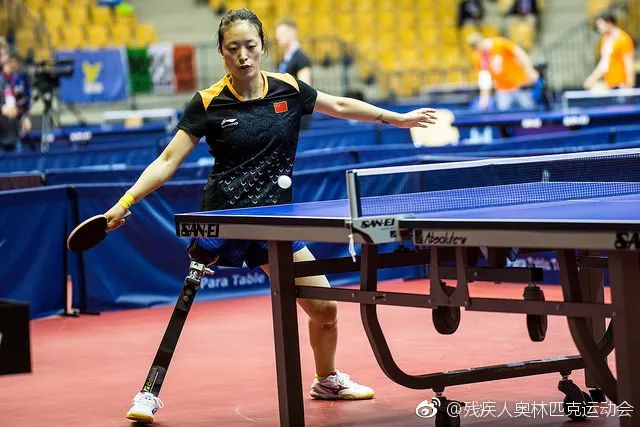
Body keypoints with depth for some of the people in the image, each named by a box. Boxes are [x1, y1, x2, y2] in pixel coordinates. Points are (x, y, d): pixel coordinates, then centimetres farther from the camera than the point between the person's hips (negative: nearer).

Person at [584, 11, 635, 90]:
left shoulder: (623, 39, -9)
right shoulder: (605, 40, 16)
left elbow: (629, 64, -12)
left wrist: (629, 85, -15)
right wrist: (593, 78, 18)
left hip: (621, 84, -7)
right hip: (609, 86, 7)